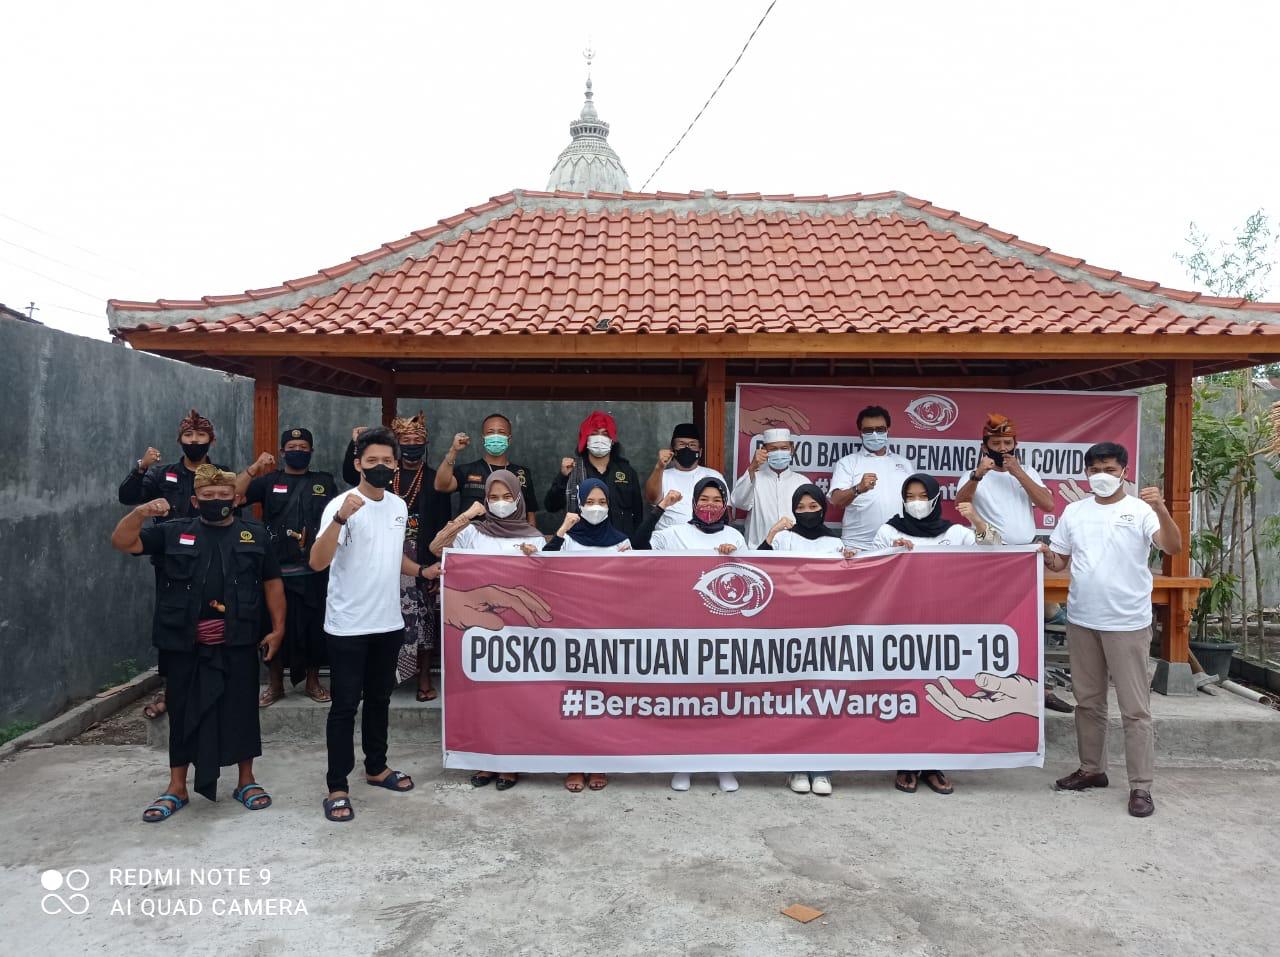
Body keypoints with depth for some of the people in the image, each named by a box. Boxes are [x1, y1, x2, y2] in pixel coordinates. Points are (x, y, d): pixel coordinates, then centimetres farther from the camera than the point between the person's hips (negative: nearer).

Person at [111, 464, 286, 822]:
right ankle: (177, 788, 24)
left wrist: (278, 628, 3)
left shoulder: (254, 535, 4)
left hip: (237, 645, 0)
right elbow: (122, 542, -2)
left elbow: (272, 583, 8)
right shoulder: (173, 533, 4)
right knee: (184, 715, 10)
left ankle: (246, 781, 23)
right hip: (185, 646, 0)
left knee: (242, 711, 7)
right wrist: (141, 513, -20)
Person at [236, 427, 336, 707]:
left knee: (313, 627, 6)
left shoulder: (325, 482, 9)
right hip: (276, 570, 0)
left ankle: (312, 681, 21)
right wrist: (254, 468, -13)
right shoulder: (269, 481, 7)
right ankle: (275, 684, 19)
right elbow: (233, 497, -5)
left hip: (314, 570, 1)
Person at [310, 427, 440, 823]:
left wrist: (422, 571, 7)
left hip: (388, 623, 6)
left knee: (379, 699, 18)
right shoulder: (342, 505, -16)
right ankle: (337, 788, 12)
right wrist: (340, 518, -41)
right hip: (347, 627, -6)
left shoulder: (399, 506, 7)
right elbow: (318, 562, -29)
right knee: (345, 705, 1)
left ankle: (377, 767, 34)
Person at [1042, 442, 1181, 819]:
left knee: (1135, 708, 1)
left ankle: (1140, 786, 9)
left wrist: (1161, 510, -34)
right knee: (1087, 701, 15)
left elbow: (1173, 548, -19)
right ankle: (1091, 769, 29)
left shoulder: (1141, 510, -5)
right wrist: (1047, 556, -13)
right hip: (1081, 622, 5)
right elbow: (1059, 561, 10)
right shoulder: (1073, 512, 7)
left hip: (1128, 624, -4)